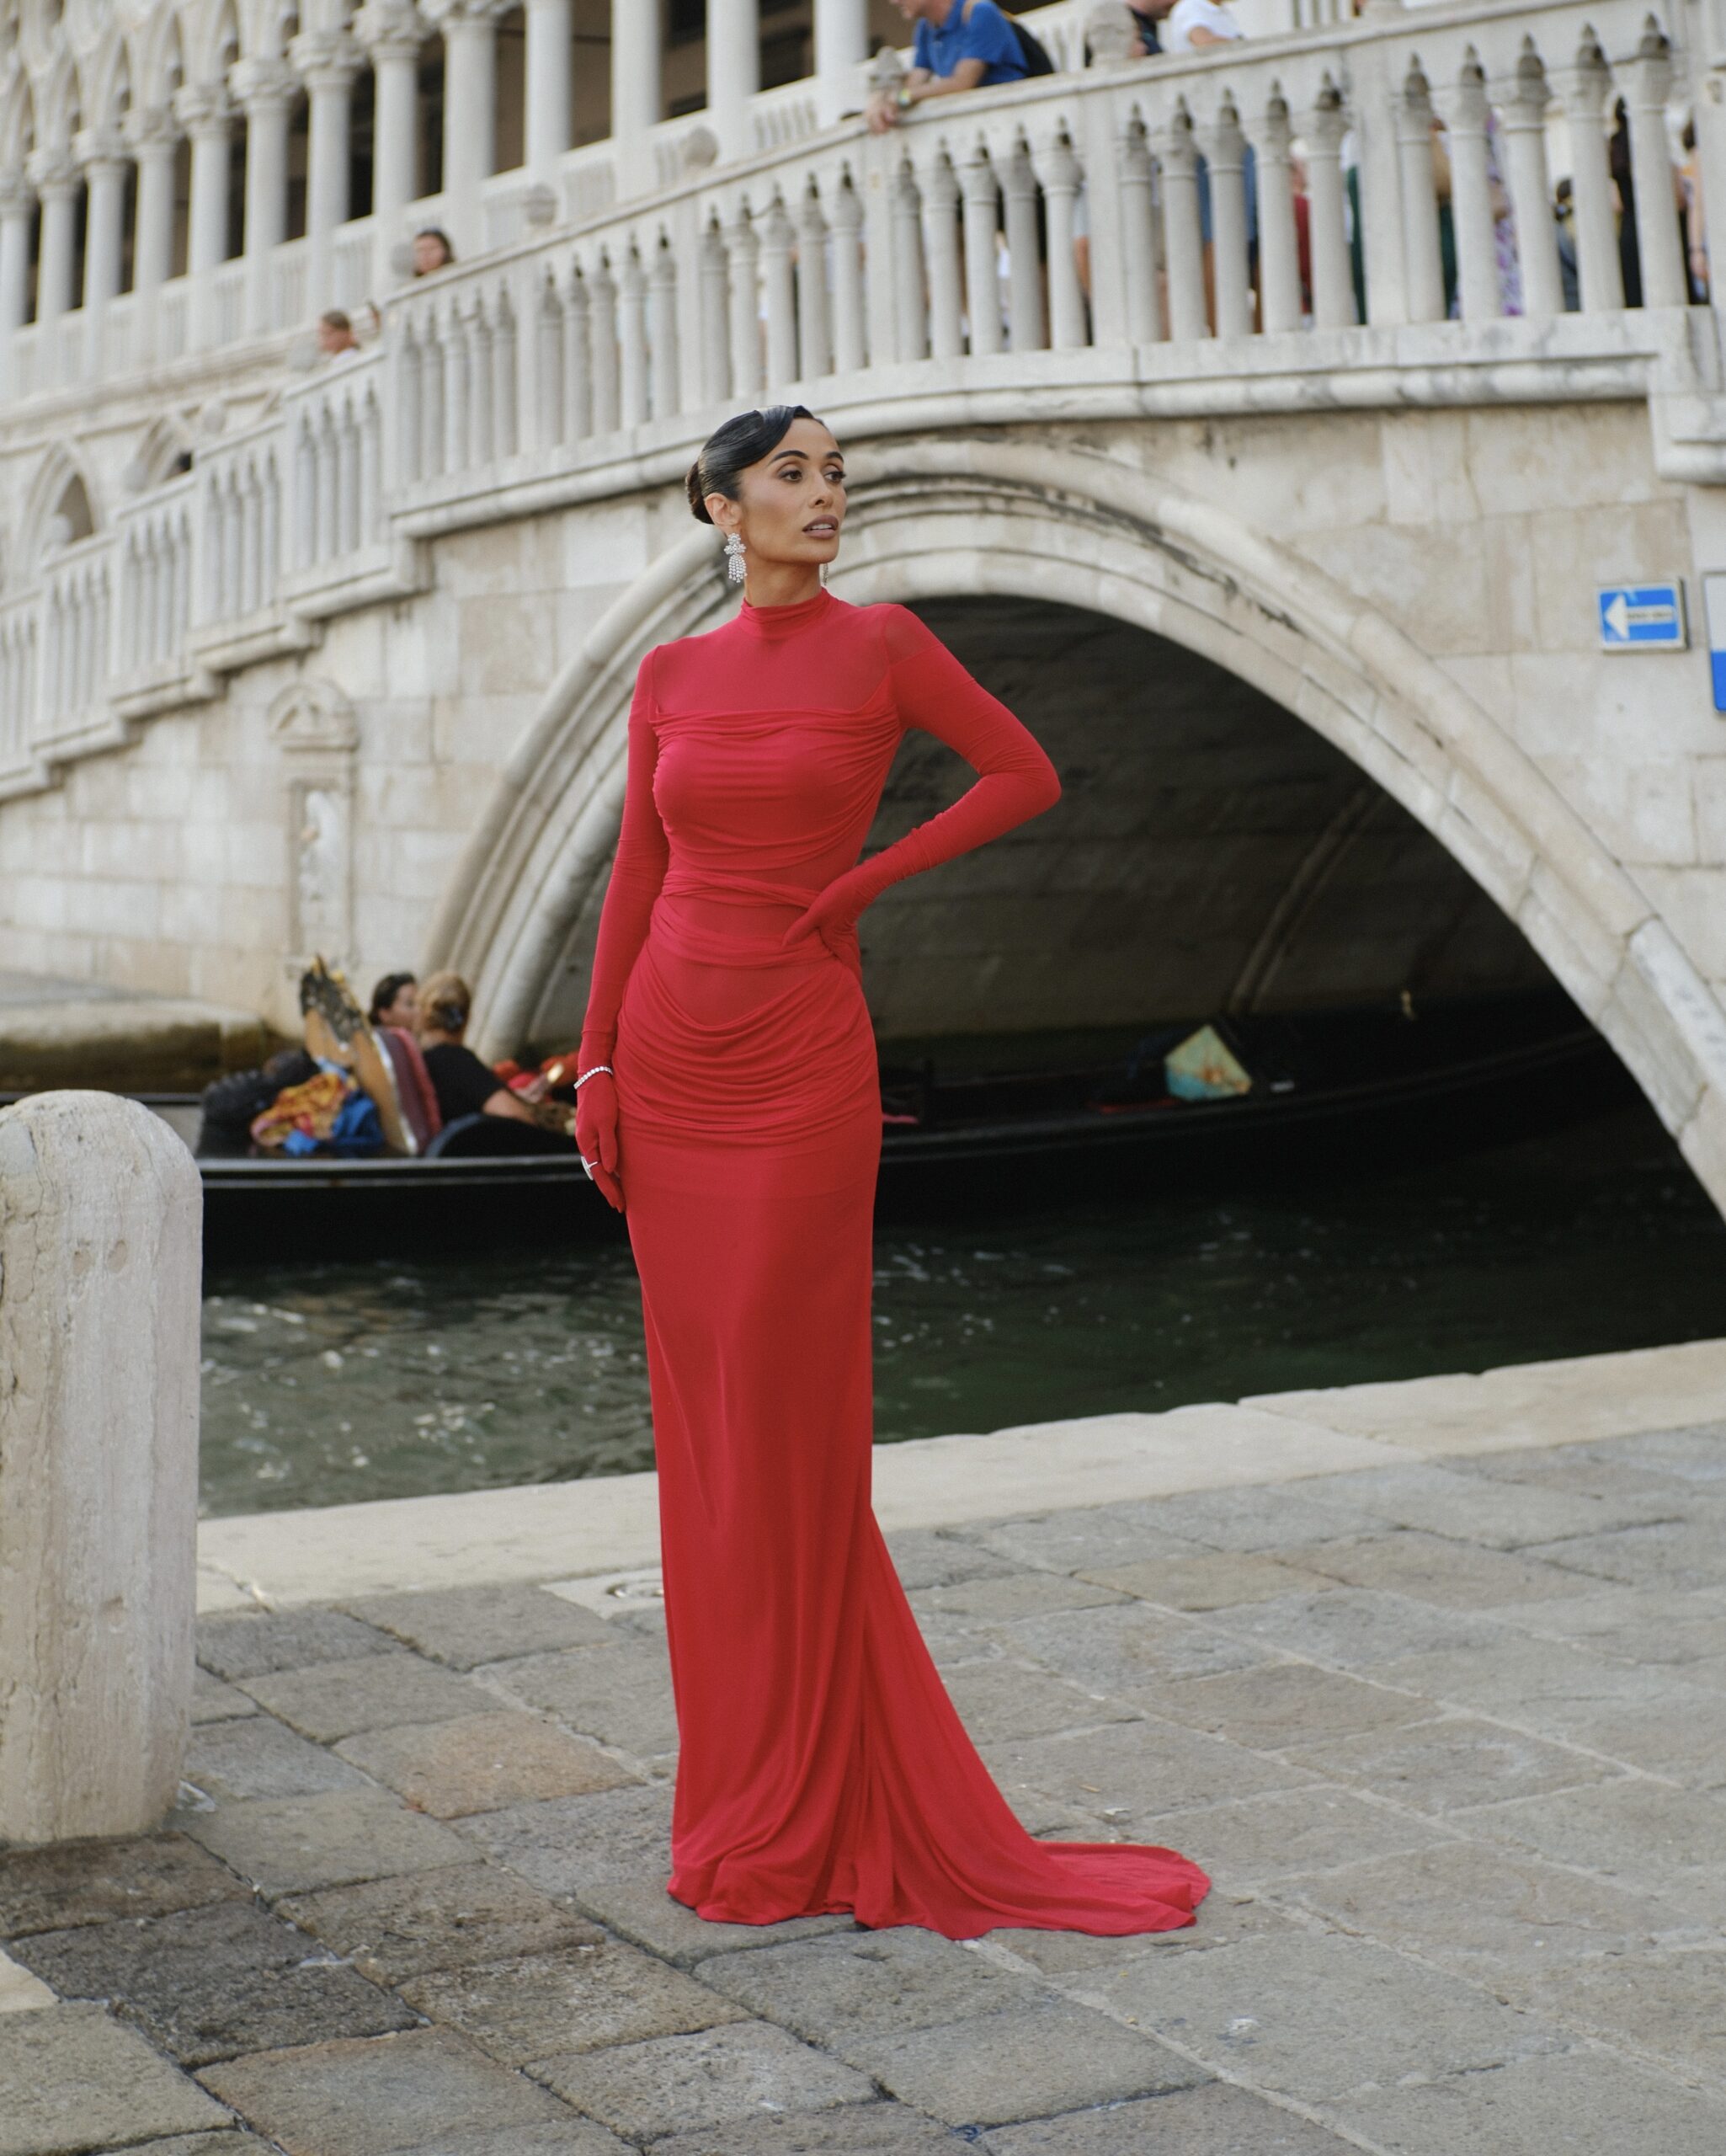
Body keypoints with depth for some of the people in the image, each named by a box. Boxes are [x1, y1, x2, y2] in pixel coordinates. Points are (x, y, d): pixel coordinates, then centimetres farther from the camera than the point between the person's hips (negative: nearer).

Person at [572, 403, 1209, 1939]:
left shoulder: (882, 644, 0)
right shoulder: (671, 676, 10)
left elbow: (1027, 776, 1)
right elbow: (637, 877, 11)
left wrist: (867, 879, -5)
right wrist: (596, 1061, 4)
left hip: (800, 1062, -4)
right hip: (670, 1061, 4)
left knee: (786, 1422, -3)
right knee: (703, 1417, 7)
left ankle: (802, 1816, 7)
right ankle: (748, 1788, 19)